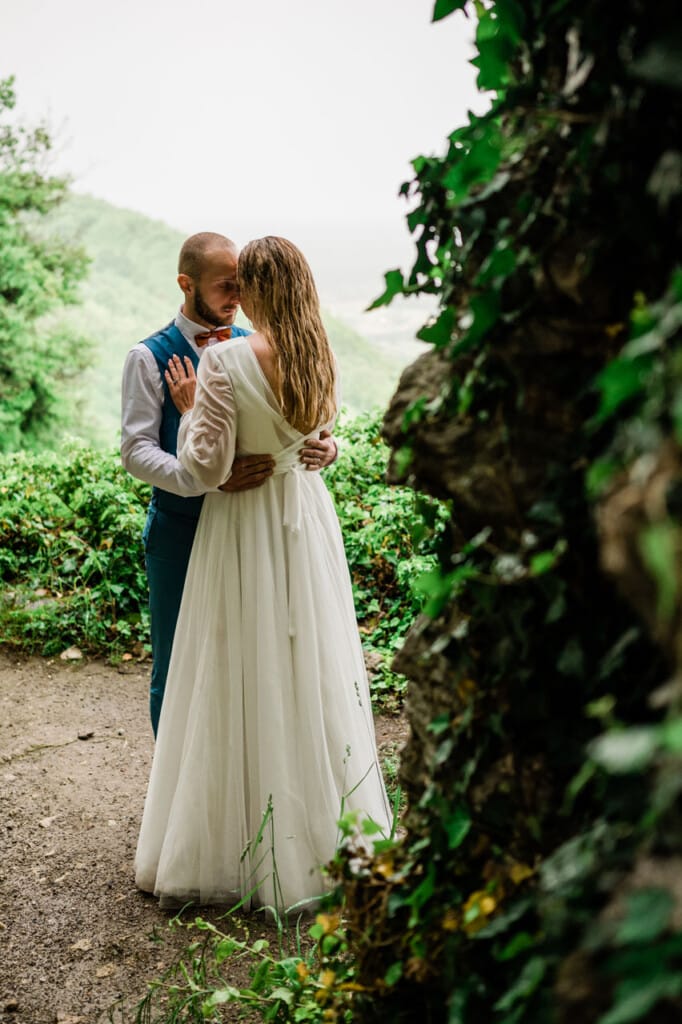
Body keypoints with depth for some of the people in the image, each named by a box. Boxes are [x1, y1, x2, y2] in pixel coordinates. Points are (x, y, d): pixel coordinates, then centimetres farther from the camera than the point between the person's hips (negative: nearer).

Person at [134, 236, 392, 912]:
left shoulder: (224, 361, -18)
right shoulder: (321, 359, 0)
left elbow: (206, 467, -19)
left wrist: (190, 407, -3)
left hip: (245, 527, -5)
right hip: (307, 518, 5)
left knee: (245, 683, 5)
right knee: (310, 670, 15)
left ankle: (240, 849, 19)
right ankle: (326, 833, 29)